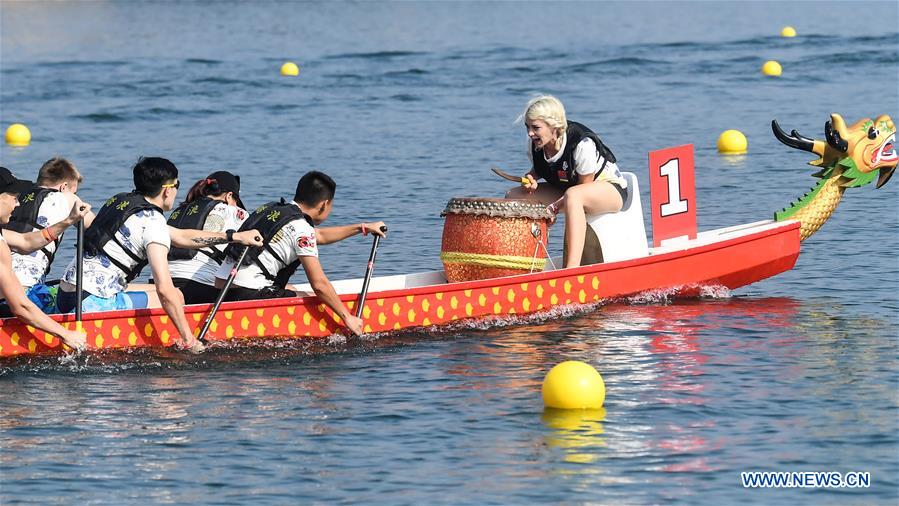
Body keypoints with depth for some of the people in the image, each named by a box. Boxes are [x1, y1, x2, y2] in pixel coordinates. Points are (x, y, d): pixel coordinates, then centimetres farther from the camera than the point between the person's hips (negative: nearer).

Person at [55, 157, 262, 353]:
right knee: (174, 297, 1)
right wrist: (189, 340, -15)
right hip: (94, 302, -9)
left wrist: (234, 237, 32)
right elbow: (164, 288, -21)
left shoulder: (121, 201, 18)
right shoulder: (152, 222, -11)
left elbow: (180, 236, 29)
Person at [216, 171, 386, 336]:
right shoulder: (300, 227, -10)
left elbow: (319, 236, 33)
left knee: (290, 290, 29)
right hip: (249, 295, -9)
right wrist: (347, 317, -3)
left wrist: (361, 228, 38)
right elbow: (319, 284, -13)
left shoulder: (273, 209, 17)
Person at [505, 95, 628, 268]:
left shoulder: (582, 144, -30)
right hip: (565, 188, 8)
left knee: (572, 196, -43)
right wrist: (531, 179, -14)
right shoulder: (534, 143, -11)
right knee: (513, 196, -7)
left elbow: (584, 187, -21)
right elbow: (538, 169, 10)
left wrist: (553, 207, -30)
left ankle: (572, 268, -51)